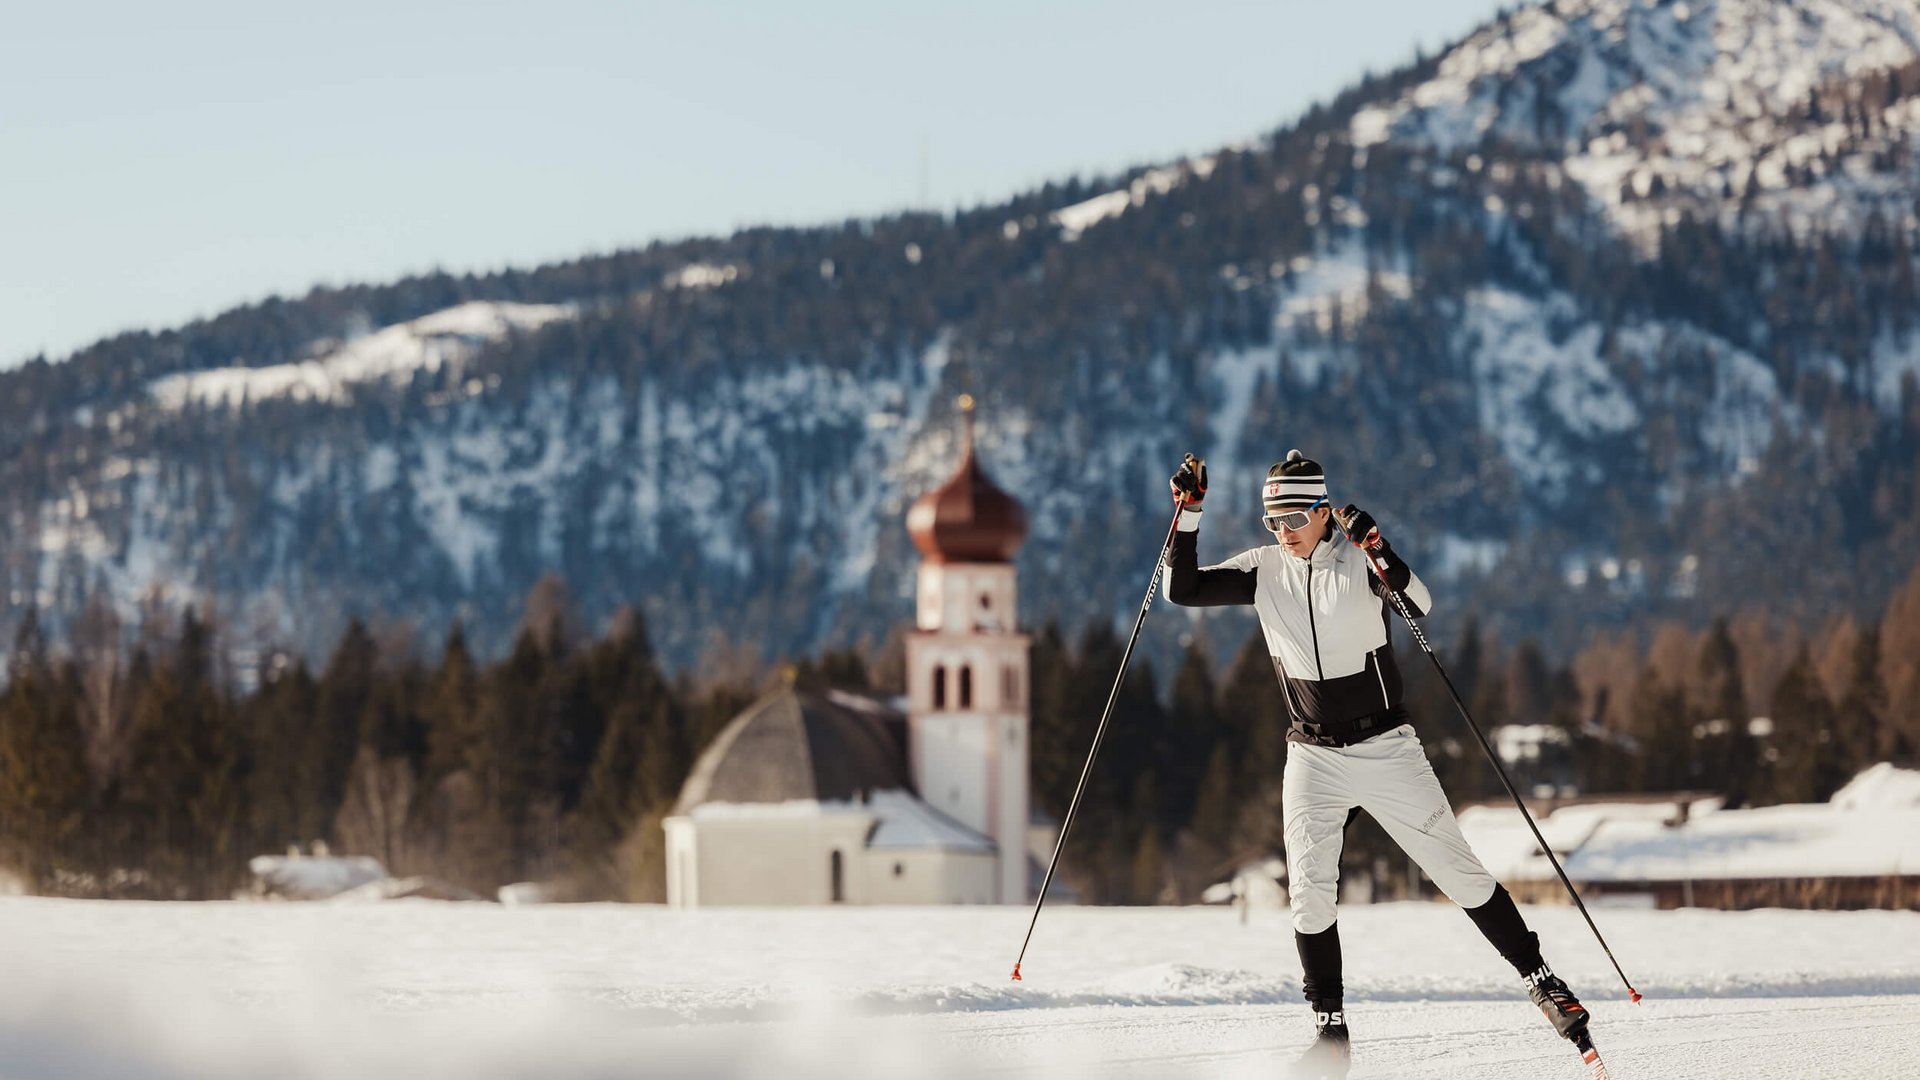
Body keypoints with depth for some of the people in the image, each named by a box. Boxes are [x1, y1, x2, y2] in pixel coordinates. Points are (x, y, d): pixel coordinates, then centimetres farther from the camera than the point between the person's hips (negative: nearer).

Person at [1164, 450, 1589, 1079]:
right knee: (1309, 891, -11)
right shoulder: (1263, 572, 1)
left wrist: (1381, 554, -41)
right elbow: (1183, 591, -4)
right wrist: (1189, 515, -13)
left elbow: (1421, 605, -25)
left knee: (1460, 873, -1)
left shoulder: (1360, 562, -9)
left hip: (1387, 750, -2)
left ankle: (1540, 979, 13)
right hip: (1313, 760, 2)